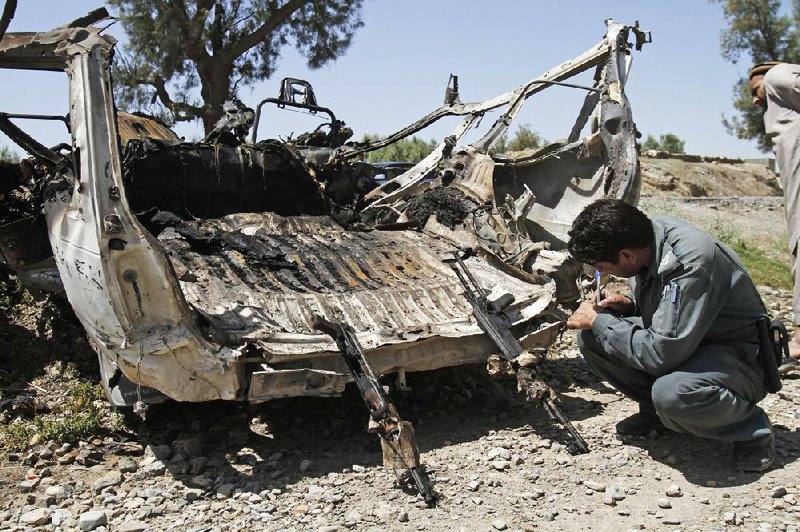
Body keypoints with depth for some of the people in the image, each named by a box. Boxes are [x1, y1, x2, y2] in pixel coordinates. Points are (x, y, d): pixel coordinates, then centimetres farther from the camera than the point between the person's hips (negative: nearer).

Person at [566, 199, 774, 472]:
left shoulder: (691, 261, -32)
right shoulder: (646, 234, -8)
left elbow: (661, 354, -32)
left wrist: (599, 321, -21)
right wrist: (629, 305, -8)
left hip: (739, 353, -7)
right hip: (681, 341, 8)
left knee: (671, 393, -38)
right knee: (590, 337, -9)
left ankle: (753, 428, -6)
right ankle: (654, 410, 9)